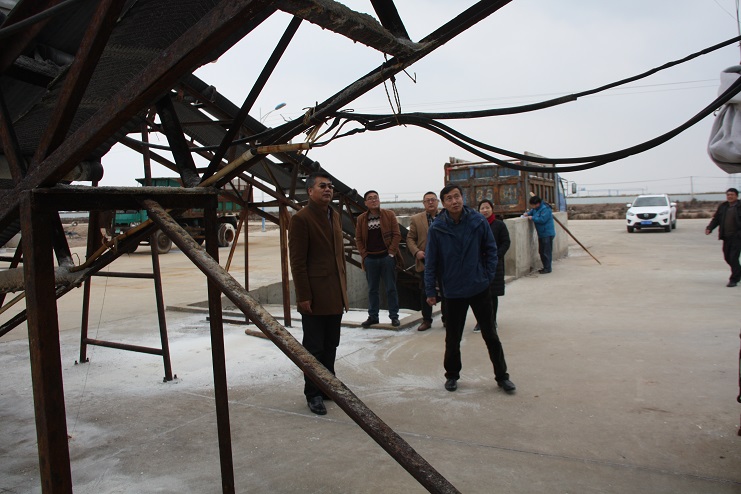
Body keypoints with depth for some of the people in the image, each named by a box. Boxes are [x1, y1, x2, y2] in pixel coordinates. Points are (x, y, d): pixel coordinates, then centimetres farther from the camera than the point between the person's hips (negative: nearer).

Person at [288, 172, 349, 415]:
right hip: (315, 297, -7)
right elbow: (297, 261, -13)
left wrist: (344, 289, 14)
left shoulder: (334, 216, 13)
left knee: (330, 347, 16)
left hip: (335, 296, 7)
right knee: (314, 349, 4)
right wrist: (303, 296, -16)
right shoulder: (301, 219, -11)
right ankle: (313, 394, 17)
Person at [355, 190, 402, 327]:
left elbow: (397, 234, -1)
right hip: (370, 259, 2)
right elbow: (358, 239, 8)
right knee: (372, 289, 10)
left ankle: (394, 316, 14)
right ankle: (373, 316, 19)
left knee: (391, 288, 5)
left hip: (387, 257, -2)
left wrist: (391, 252, -8)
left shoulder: (389, 215, 1)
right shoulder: (361, 219, 6)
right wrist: (364, 255, -1)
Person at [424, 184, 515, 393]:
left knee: (490, 335, 10)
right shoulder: (437, 228, -10)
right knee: (453, 338, 12)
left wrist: (488, 276, -6)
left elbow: (491, 250, 2)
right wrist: (430, 291, -3)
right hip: (453, 292, 0)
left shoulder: (478, 222, -8)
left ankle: (502, 376, 24)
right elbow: (430, 261, -4)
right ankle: (452, 375, 31)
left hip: (479, 288, 1)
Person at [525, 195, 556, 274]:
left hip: (547, 234, -10)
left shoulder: (545, 209, -19)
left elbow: (542, 219, -28)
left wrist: (532, 218, -18)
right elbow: (532, 211, 33)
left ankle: (547, 268, 0)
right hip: (541, 234, 10)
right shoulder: (536, 208, 12)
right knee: (541, 251, 15)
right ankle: (545, 267, 23)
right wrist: (528, 213, 11)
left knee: (547, 251, -5)